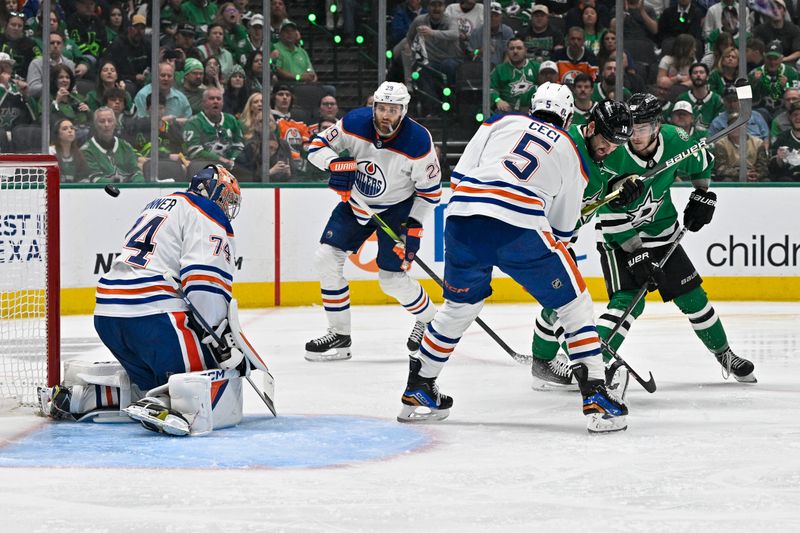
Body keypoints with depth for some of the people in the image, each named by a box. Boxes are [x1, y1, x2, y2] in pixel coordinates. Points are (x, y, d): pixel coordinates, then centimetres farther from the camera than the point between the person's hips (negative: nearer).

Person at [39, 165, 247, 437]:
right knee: (221, 381, -11)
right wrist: (221, 339, -14)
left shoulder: (158, 205, 27)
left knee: (152, 381, 26)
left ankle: (77, 393, 15)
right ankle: (164, 408, -37)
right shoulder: (210, 218, 0)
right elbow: (204, 282, -14)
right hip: (153, 316, -9)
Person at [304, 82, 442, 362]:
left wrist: (414, 227, -20)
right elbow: (317, 146, -8)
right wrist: (335, 163, -29)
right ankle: (339, 335, 6)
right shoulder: (354, 122, -20)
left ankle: (428, 319, 24)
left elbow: (430, 189, -15)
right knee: (326, 259, -6)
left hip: (397, 209, -4)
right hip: (355, 202, 4)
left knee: (392, 278, -8)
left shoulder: (418, 142, -26)